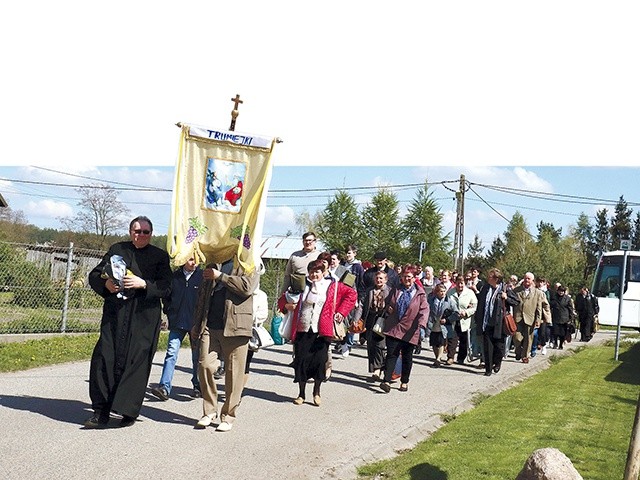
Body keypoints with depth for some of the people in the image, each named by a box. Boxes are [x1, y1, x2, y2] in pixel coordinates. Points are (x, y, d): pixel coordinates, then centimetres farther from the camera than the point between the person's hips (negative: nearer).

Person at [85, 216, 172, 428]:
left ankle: (129, 412, 5)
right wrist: (105, 284, -9)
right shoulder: (117, 249, 14)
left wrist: (144, 284, -18)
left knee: (136, 361, -4)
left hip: (144, 317, -2)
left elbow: (165, 286, -2)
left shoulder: (160, 256, 9)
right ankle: (101, 413, 1)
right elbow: (94, 275, 12)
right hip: (115, 315, 2)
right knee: (104, 358, -5)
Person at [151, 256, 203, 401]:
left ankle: (197, 386, 23)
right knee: (171, 352, -7)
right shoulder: (175, 276, 6)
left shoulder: (203, 276, -3)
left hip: (196, 323, -2)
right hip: (177, 323, 2)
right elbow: (167, 296, 18)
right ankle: (164, 387, -11)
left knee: (197, 355, 9)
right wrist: (169, 312, 8)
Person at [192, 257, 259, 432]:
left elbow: (247, 287, -14)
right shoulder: (213, 265, 20)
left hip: (235, 327, -4)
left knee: (234, 372, 1)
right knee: (205, 365, -7)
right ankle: (209, 412, 11)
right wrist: (197, 324, 16)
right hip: (210, 327, 4)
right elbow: (203, 295, 23)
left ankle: (228, 416, 14)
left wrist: (220, 276, -8)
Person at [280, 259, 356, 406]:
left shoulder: (332, 285, 7)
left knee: (320, 360, -4)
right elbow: (283, 299, 19)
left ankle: (316, 392, 16)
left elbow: (351, 294, 9)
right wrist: (286, 305, -4)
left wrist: (341, 312, 2)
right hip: (302, 331, 1)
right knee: (301, 361, 1)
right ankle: (301, 394, 15)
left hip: (322, 332, -1)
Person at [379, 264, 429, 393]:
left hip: (409, 331, -1)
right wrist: (389, 309, 1)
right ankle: (386, 381, -12)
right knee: (391, 354, -7)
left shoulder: (420, 293, 0)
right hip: (393, 328, 2)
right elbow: (387, 303, 24)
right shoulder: (395, 291, 11)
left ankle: (404, 382, 24)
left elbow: (425, 309, -10)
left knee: (407, 357, 10)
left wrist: (422, 322, -27)